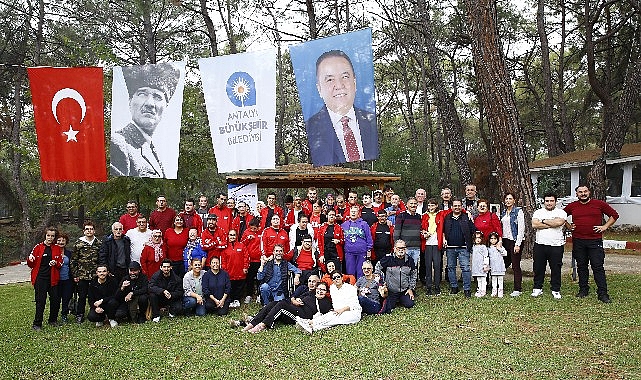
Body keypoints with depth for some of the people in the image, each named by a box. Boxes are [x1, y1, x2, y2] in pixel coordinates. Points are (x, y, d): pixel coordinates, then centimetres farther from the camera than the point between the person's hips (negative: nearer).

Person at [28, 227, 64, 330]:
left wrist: (56, 263, -13)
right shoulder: (38, 247, 2)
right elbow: (31, 264, 4)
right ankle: (37, 324, 5)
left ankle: (53, 320, 22)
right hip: (40, 278, -3)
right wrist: (30, 260, -18)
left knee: (55, 300, 4)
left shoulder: (57, 249, 8)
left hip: (53, 278, 3)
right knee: (40, 301, -4)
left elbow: (60, 263, 8)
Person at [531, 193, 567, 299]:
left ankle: (556, 290, 17)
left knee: (556, 269, 4)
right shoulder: (538, 212, 9)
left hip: (556, 245, -2)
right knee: (538, 268, 7)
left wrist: (544, 221, -7)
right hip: (540, 244, 2)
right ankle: (537, 288, 19)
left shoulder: (561, 212, 4)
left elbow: (559, 222, -18)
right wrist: (552, 224, -9)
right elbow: (534, 225, -8)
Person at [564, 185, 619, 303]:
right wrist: (568, 226, 9)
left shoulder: (599, 204, 2)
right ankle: (583, 290, 21)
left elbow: (614, 215, 9)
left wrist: (605, 227, 0)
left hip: (595, 241, -2)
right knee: (581, 266, 10)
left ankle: (602, 293, 0)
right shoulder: (572, 206, 6)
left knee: (598, 267, -4)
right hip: (578, 241, 2)